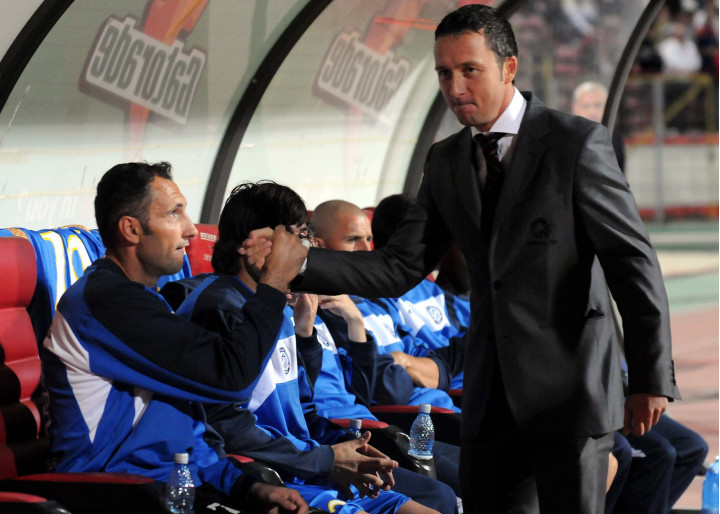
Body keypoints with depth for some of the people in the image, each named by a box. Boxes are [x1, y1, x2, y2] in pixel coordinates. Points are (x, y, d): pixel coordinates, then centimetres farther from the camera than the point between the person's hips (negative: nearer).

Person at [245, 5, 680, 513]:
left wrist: (652, 378, -11)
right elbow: (399, 269, 5)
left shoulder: (577, 143, -8)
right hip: (489, 395, 6)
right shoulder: (445, 162, 10)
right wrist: (297, 261, -9)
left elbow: (634, 262, -8)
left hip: (569, 390, -5)